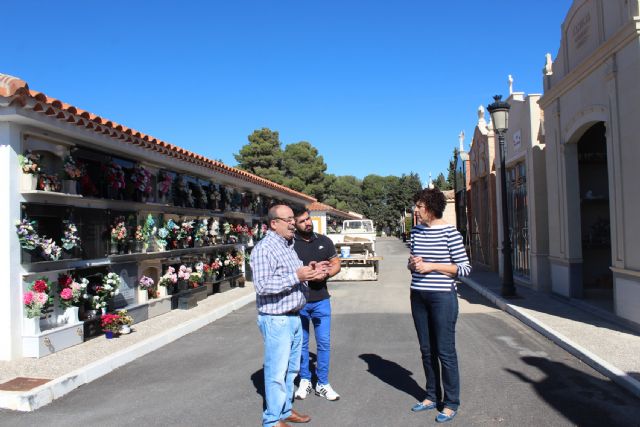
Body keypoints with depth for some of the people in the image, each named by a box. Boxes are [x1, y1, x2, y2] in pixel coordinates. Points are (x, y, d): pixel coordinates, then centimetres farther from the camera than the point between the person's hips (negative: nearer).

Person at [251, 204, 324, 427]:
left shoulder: (289, 245, 13)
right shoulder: (264, 248, -16)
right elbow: (262, 285, -25)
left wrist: (308, 273, 5)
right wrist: (296, 277, -24)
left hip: (294, 317, 9)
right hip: (276, 320, -9)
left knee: (291, 369, 18)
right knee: (277, 372, 1)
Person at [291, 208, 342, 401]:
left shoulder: (324, 241, 5)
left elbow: (336, 264, 9)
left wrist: (326, 273, -11)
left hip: (321, 300, 2)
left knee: (324, 343, 5)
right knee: (301, 343, 11)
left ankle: (323, 384, 18)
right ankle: (305, 380, 27)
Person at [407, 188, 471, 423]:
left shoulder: (449, 232, -10)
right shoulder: (416, 231, 8)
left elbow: (465, 268, -9)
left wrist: (431, 266, -16)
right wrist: (412, 263, -5)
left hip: (442, 297, -6)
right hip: (418, 296, 6)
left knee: (445, 351, 2)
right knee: (427, 350, 14)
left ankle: (451, 403, 16)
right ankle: (432, 397, 28)